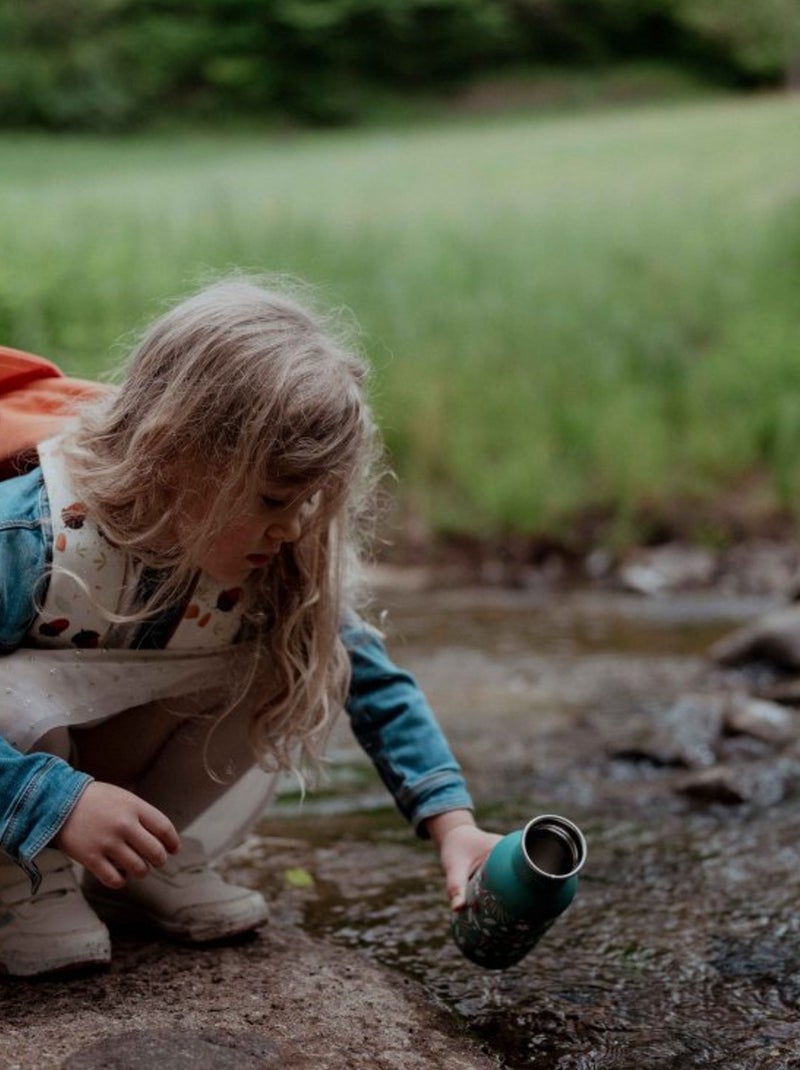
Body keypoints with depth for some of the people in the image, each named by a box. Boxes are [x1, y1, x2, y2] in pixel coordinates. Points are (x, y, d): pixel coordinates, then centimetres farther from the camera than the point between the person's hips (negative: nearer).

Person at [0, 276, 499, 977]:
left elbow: (376, 682, -12)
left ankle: (159, 871, 0)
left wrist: (454, 825, -23)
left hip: (117, 768, 5)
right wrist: (58, 801, -43)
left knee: (309, 669, -13)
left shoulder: (276, 565, -19)